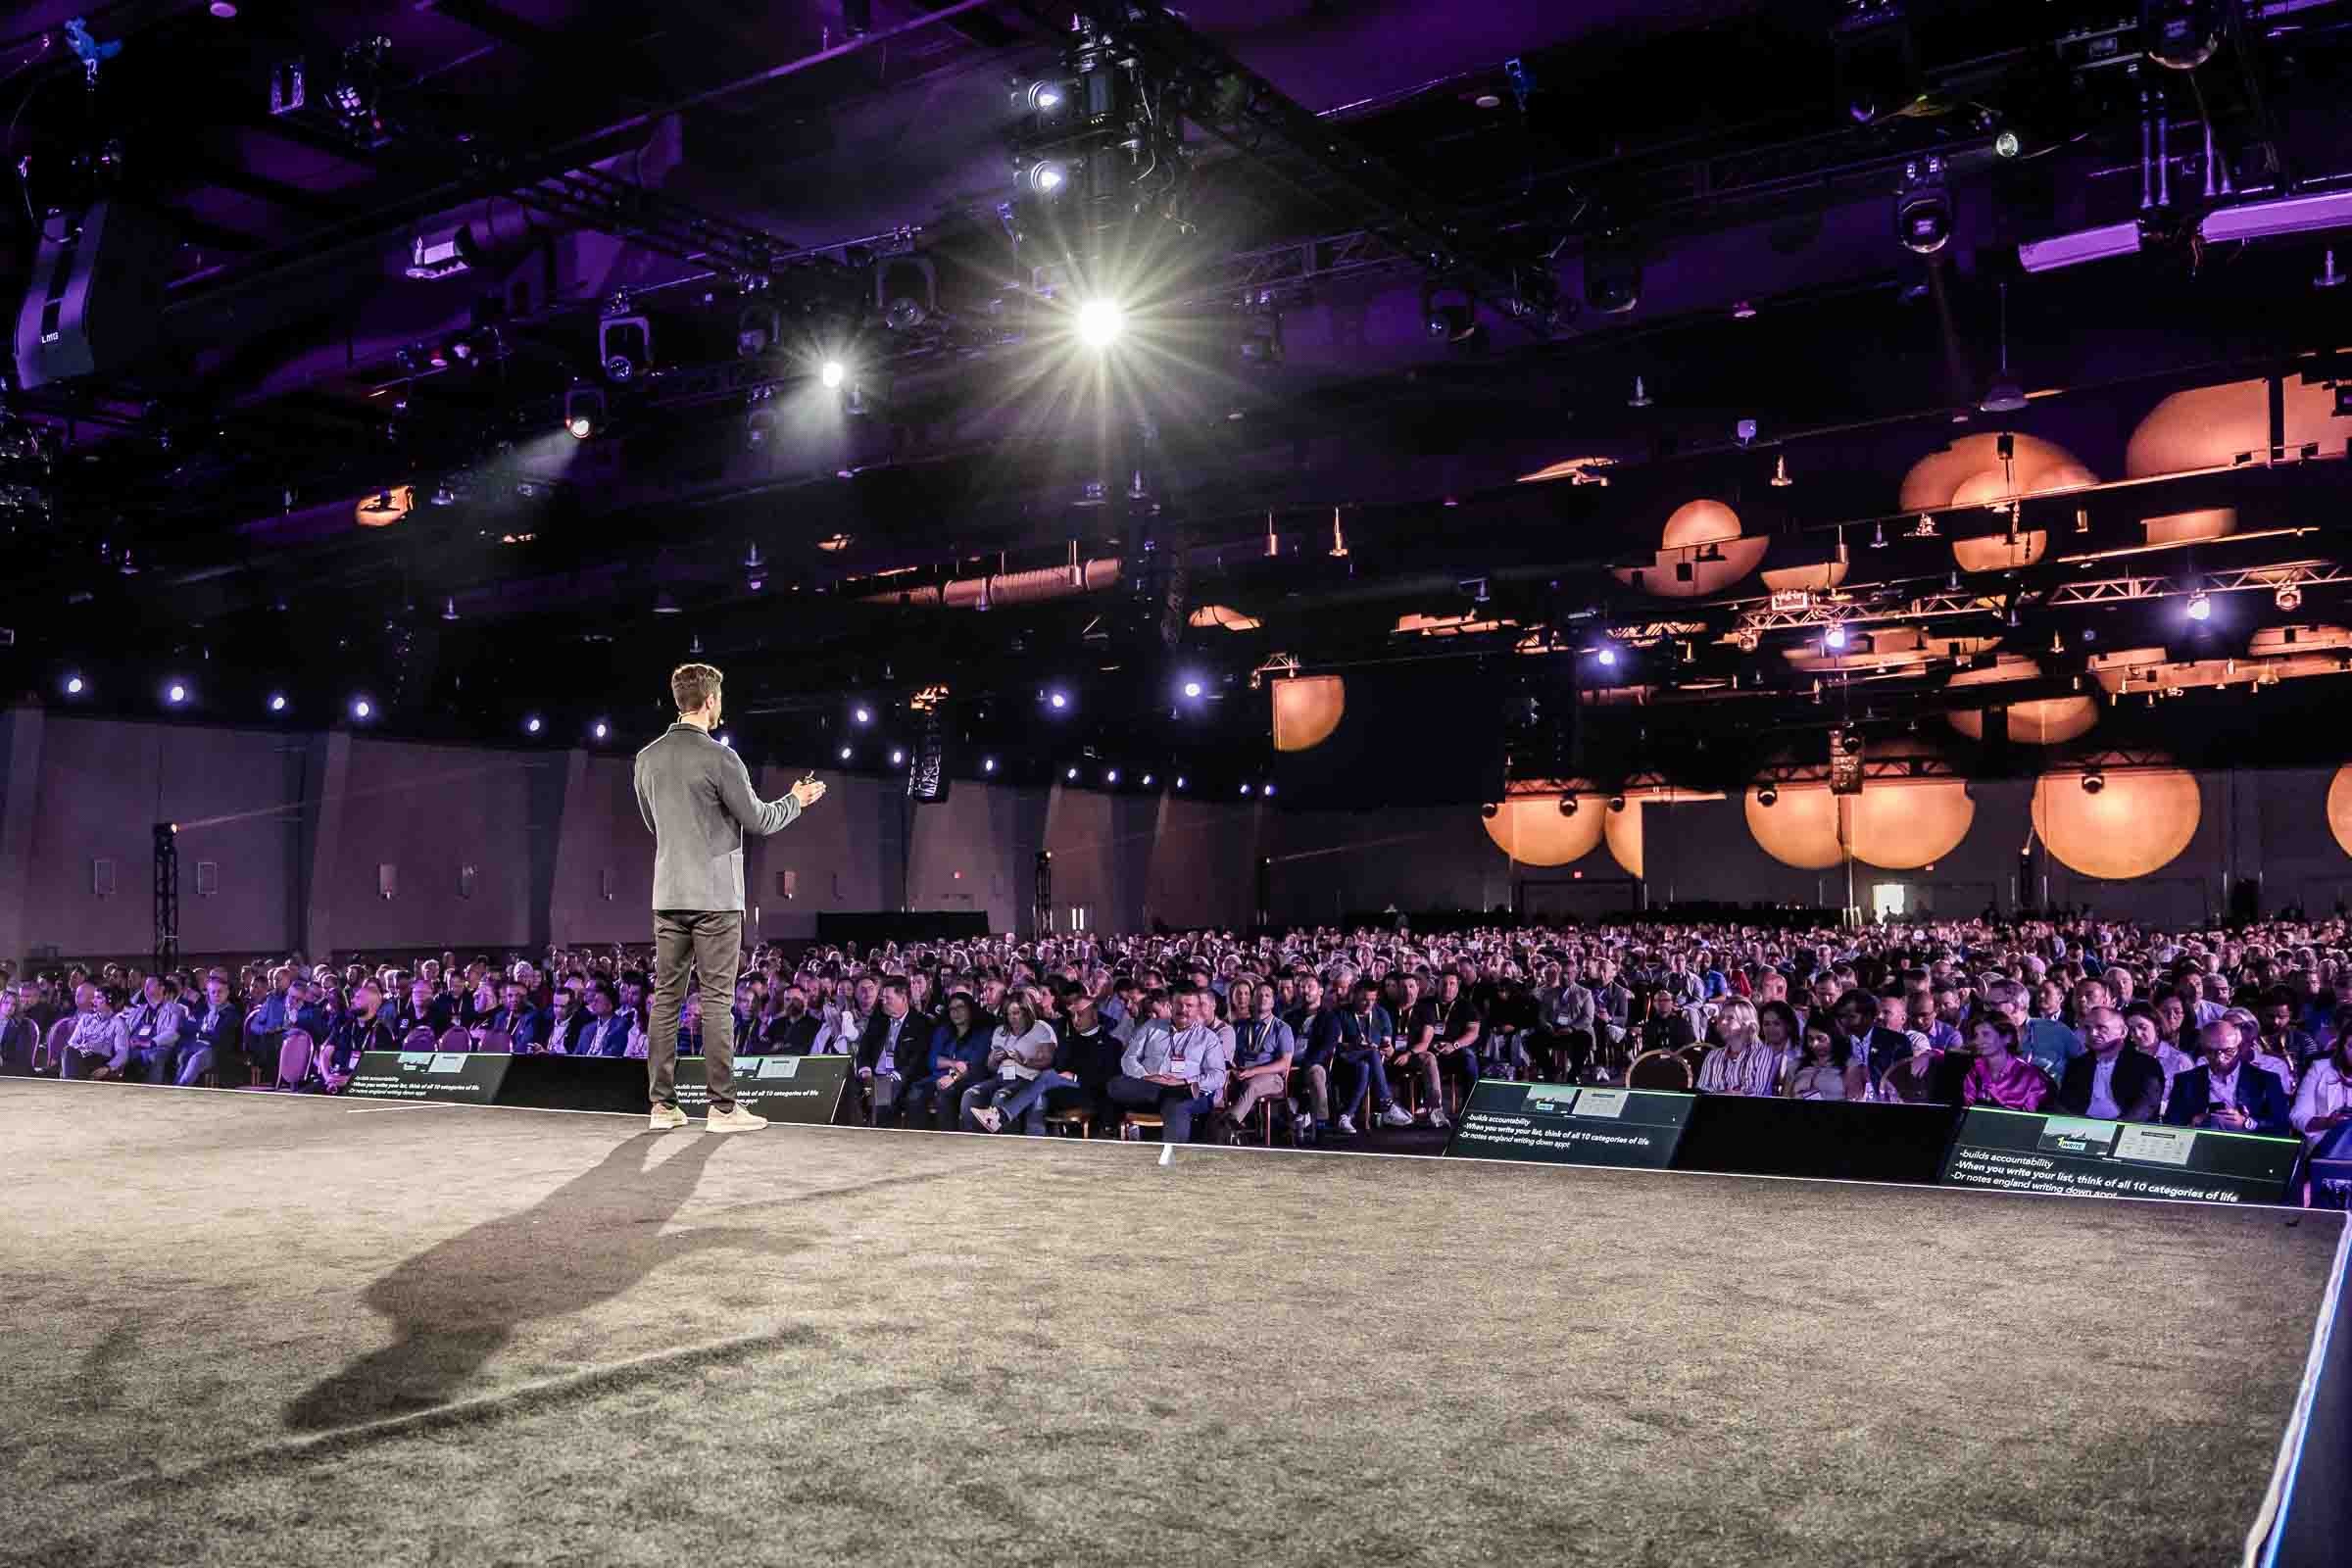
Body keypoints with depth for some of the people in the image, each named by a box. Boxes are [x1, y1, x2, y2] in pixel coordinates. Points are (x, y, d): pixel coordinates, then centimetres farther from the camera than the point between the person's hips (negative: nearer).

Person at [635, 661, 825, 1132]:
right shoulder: (719, 757, -13)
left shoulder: (647, 758, 7)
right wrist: (797, 800, 12)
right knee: (717, 999, -2)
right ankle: (723, 1107, 1)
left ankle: (662, 1103, 10)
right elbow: (758, 820, -6)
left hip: (668, 895, 6)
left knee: (666, 996, 8)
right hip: (715, 897, -6)